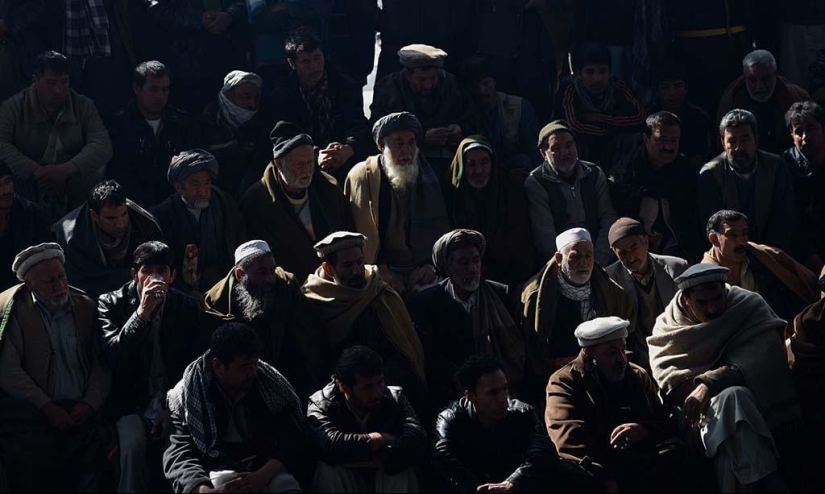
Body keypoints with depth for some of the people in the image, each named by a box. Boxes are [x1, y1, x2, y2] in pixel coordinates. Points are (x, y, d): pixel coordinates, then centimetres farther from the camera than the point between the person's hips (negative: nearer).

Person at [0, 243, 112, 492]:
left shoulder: (85, 306, 15)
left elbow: (101, 363, 12)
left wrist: (90, 404, -5)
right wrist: (47, 408, -12)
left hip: (81, 413, 3)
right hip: (31, 413, -3)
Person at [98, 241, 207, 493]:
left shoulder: (187, 307, 5)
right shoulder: (111, 304, -1)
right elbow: (113, 357, -15)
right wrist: (142, 313, -22)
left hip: (175, 402, 2)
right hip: (132, 404, -2)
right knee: (133, 442, -32)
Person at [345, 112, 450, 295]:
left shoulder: (427, 177, 11)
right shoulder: (362, 176, 3)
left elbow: (440, 230, 13)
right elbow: (362, 232, 1)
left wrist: (431, 265, -2)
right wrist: (380, 269, -8)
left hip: (422, 273, 2)